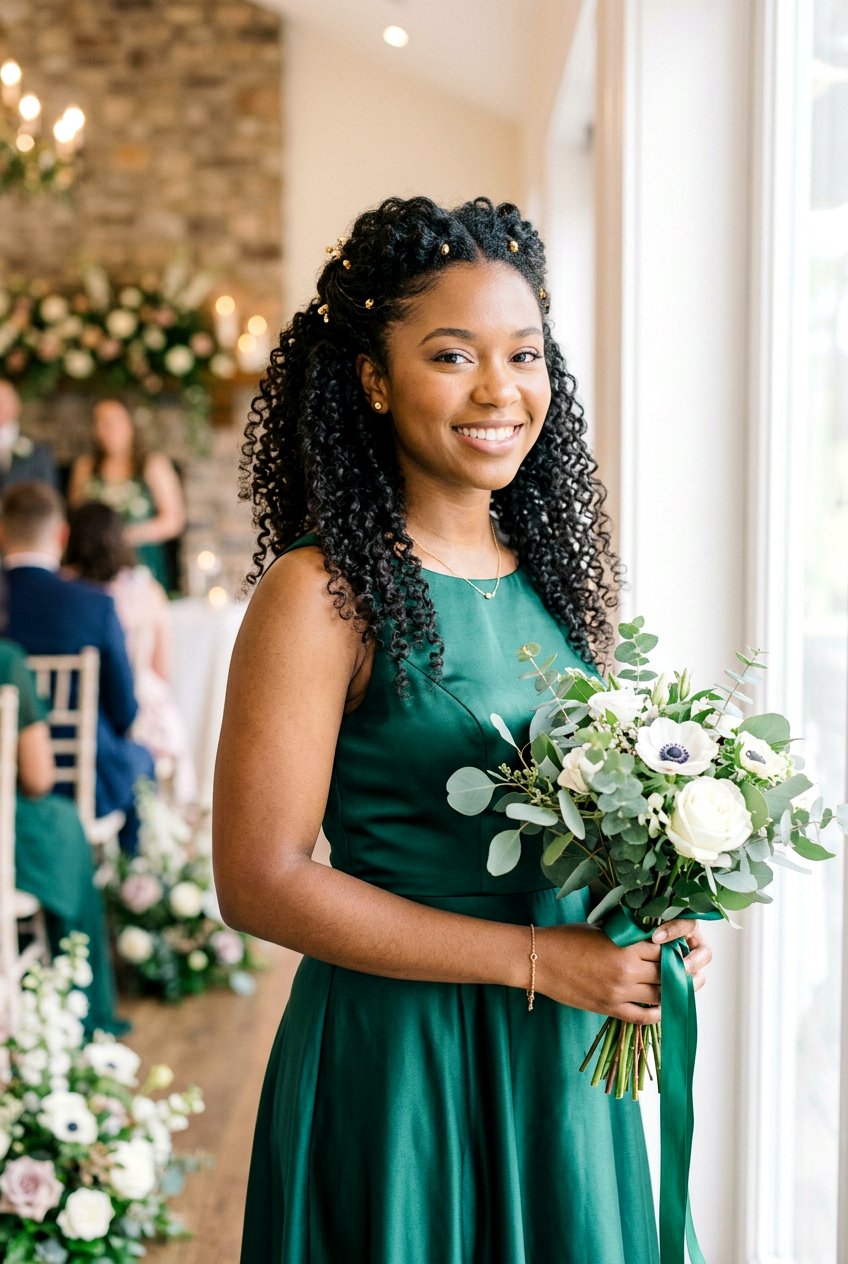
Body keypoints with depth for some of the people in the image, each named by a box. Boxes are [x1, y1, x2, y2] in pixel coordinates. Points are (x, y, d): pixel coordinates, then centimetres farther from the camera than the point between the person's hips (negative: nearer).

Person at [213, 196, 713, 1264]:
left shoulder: (550, 571, 5)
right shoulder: (321, 592, -15)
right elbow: (260, 880, -18)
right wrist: (536, 958, -18)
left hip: (569, 1055, 6)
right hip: (396, 1062, -6)